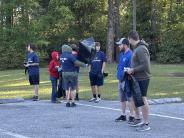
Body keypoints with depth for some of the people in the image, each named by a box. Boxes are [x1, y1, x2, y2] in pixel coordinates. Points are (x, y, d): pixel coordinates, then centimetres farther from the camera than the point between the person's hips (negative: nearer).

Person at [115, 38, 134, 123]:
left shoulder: (130, 55, -17)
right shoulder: (122, 54, 12)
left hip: (126, 80, -10)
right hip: (121, 79, 10)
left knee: (129, 98, -2)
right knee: (122, 99, 16)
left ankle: (131, 116, 5)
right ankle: (123, 115, 25)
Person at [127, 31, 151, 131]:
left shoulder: (141, 49, -19)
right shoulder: (137, 48, 12)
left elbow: (145, 65, -24)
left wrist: (133, 70, -17)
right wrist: (132, 70, 7)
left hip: (142, 78, -10)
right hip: (136, 78, 10)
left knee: (142, 99, -3)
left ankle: (146, 124, 5)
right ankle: (137, 119, 31)